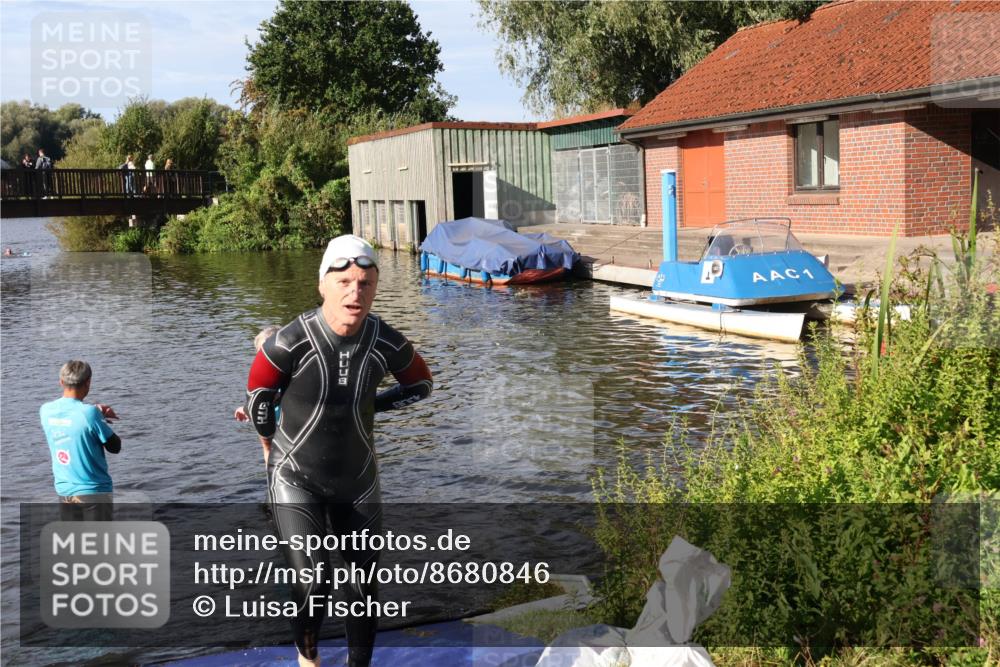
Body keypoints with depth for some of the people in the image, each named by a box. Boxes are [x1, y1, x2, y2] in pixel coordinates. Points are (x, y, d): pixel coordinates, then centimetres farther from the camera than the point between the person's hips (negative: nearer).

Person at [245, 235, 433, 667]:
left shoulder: (386, 344, -17)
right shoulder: (291, 341, -25)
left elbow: (422, 384, 6)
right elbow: (257, 393, -6)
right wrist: (270, 446, 9)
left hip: (357, 481, 3)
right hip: (296, 480, -3)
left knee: (365, 586, 10)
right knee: (313, 585, -12)